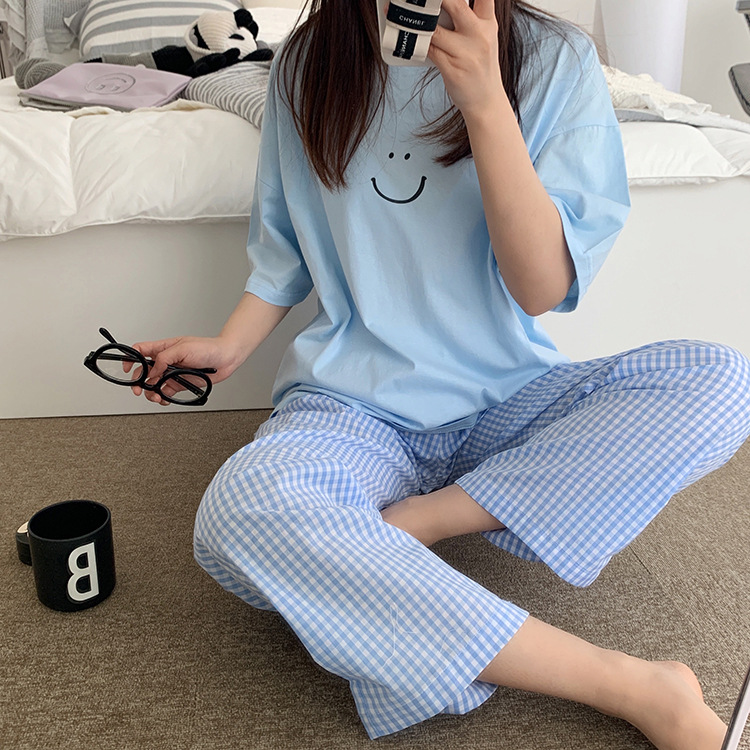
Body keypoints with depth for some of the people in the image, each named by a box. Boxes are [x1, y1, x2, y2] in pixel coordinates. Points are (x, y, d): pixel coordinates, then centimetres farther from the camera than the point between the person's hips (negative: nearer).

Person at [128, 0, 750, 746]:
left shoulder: (555, 61, -4)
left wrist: (486, 104, -21)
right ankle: (633, 687, -27)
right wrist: (230, 346, 1)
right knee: (238, 509, -33)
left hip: (507, 402, 0)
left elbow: (541, 288, -13)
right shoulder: (306, 63, 3)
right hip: (354, 405, 1)